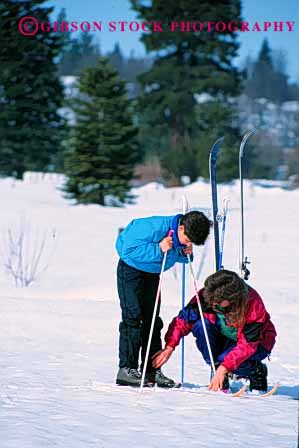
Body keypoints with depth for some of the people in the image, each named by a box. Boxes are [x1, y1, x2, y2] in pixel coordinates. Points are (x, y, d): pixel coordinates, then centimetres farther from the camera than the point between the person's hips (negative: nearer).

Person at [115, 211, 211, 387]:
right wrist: (158, 250, -40)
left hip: (152, 273, 7)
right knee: (133, 317, -14)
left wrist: (184, 254, -18)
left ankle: (152, 369, 9)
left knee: (152, 320, 5)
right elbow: (129, 250, -33)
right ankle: (127, 369, -14)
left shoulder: (184, 237, -12)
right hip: (131, 269, -7)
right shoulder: (154, 227, -34)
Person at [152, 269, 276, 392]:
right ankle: (215, 368, -13)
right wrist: (169, 347, -28)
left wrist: (223, 368, -41)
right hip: (223, 339, 4)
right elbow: (184, 319, -16)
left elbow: (247, 344, -33)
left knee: (224, 358, -34)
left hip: (256, 342, -4)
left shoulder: (253, 304, -33)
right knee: (200, 324, -27)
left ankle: (257, 371, -2)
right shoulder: (206, 295, -23)